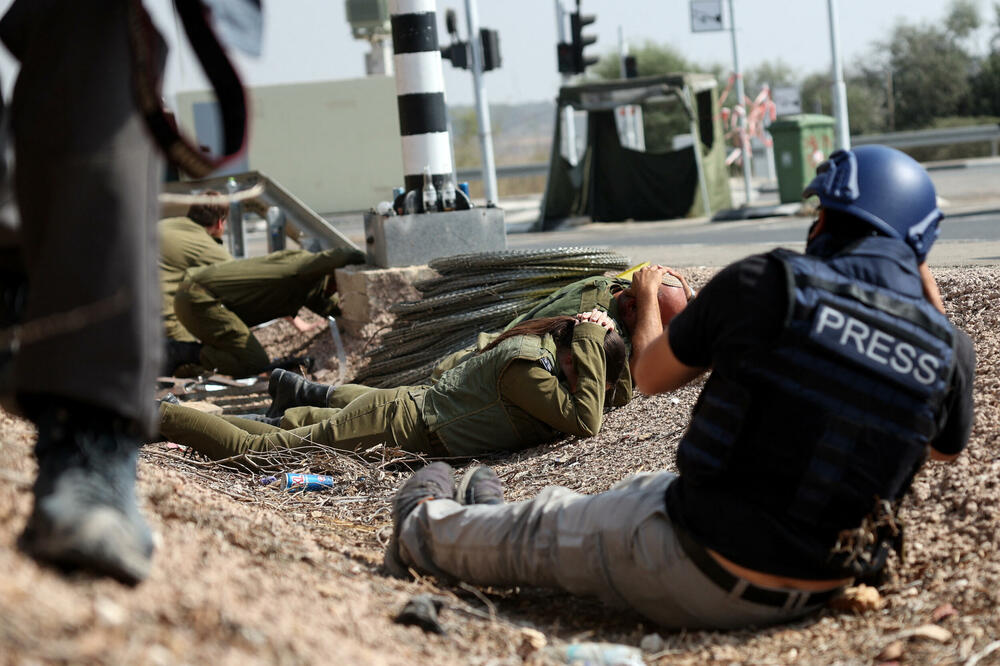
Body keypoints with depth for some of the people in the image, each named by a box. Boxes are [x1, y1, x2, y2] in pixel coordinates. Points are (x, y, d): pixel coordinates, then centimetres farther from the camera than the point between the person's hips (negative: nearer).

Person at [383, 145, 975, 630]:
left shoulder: (765, 284, -15)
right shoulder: (951, 348, -6)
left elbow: (651, 376, 2)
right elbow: (946, 448, 18)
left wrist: (649, 310, 24)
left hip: (697, 579, -5)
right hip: (814, 592, 5)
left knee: (541, 537, 24)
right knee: (646, 494, 34)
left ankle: (427, 529, 52)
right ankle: (493, 522, 57)